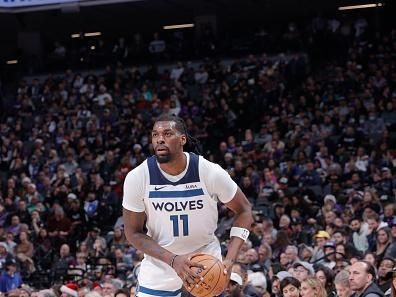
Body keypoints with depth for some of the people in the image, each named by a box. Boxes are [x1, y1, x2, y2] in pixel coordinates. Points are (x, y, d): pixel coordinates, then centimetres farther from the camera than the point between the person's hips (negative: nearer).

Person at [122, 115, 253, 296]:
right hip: (159, 266, 0)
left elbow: (243, 211, -4)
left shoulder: (210, 172, -17)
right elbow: (134, 233, -9)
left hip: (206, 266, 0)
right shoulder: (137, 178, -16)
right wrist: (173, 260, -24)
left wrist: (229, 260, -17)